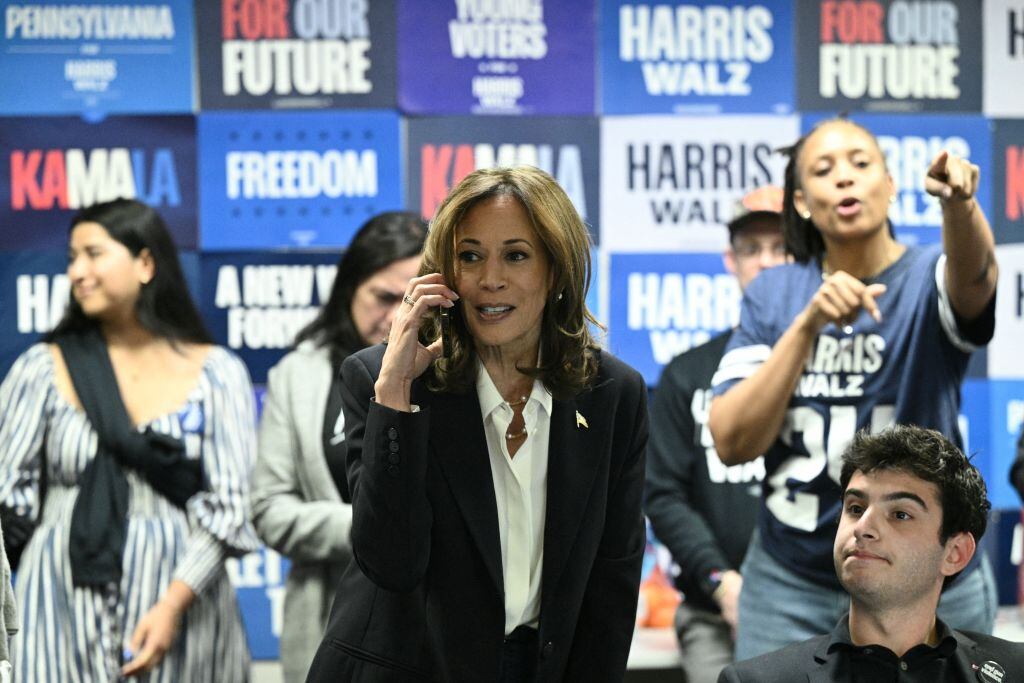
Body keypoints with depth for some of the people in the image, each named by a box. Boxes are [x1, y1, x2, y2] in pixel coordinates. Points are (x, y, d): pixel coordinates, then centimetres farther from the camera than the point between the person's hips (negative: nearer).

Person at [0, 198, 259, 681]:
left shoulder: (216, 373, 4)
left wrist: (174, 605, -12)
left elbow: (230, 505, -2)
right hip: (63, 609, 1)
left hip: (182, 600, 0)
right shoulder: (43, 369, 7)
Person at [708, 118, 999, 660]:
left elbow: (975, 272, -31)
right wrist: (808, 325, -20)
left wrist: (958, 202, -53)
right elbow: (731, 443, -9)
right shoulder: (772, 295, 1)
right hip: (790, 589, 2)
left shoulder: (928, 279, -5)